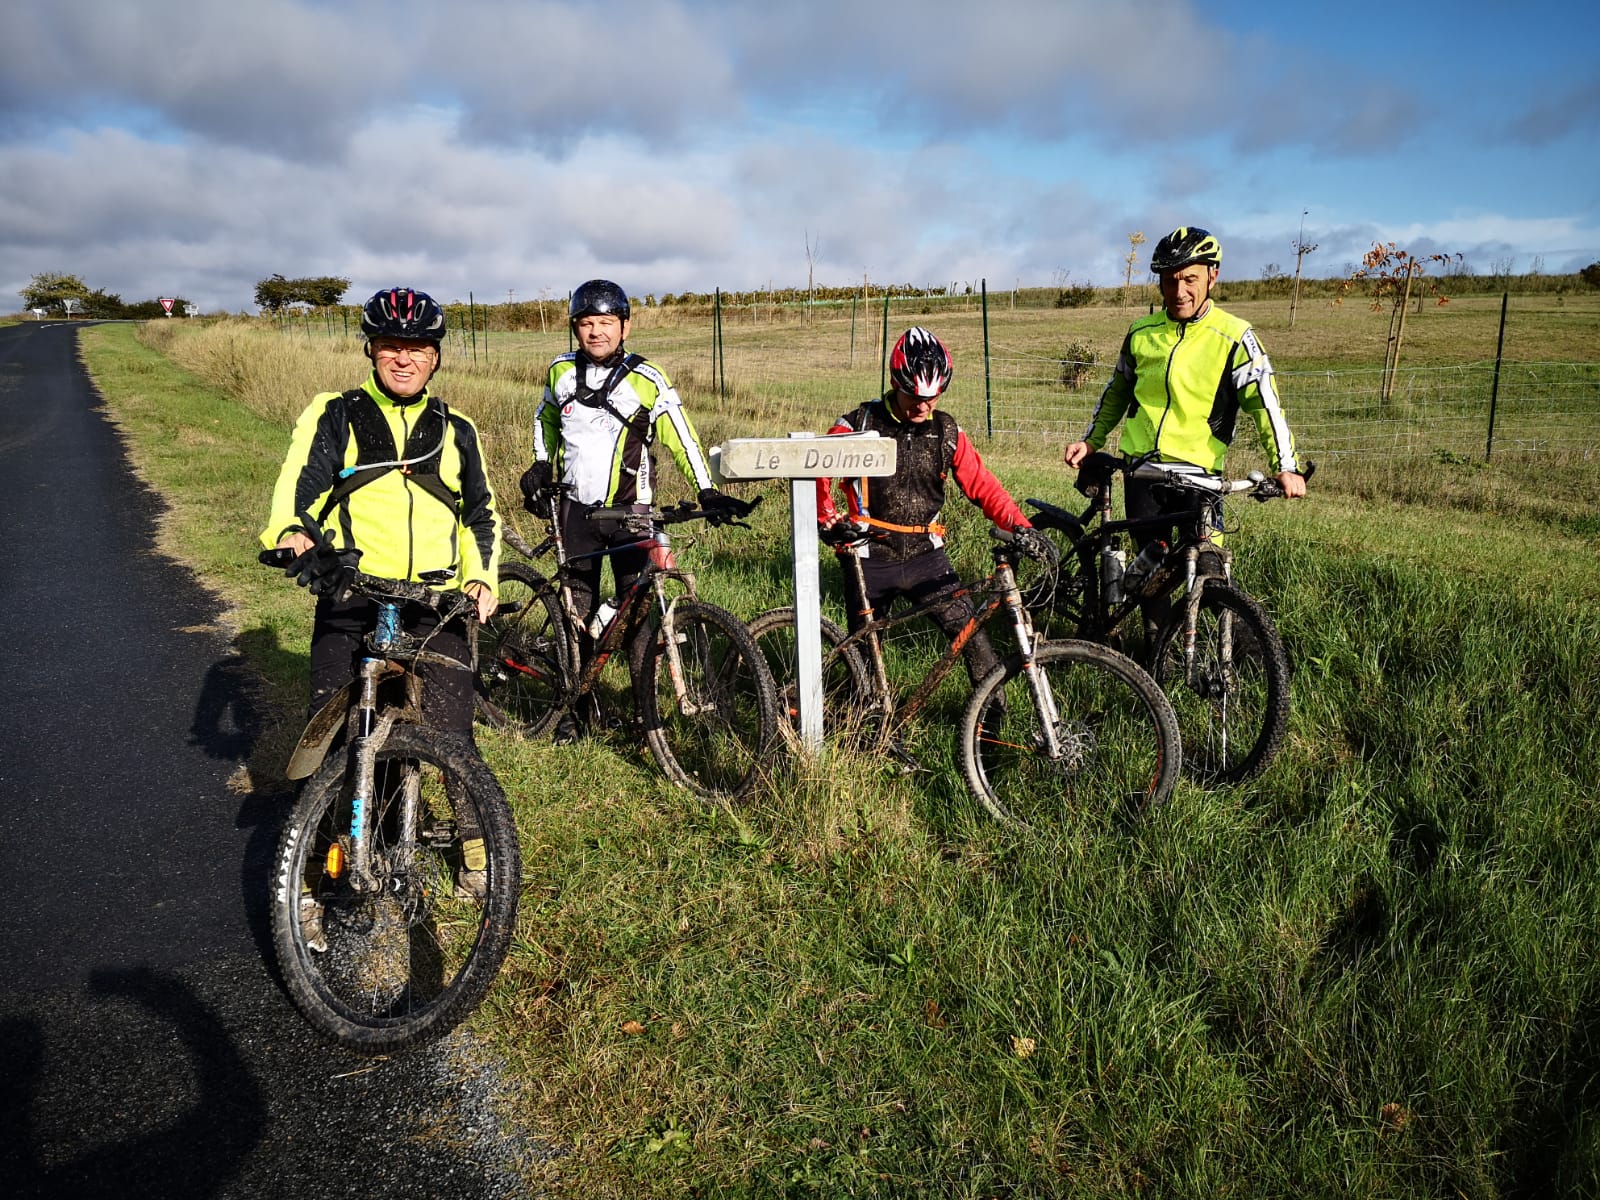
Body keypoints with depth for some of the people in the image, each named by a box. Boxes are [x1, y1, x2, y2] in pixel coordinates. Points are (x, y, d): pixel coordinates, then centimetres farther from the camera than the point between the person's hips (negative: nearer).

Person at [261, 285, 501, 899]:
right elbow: (299, 481, -9)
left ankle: (475, 845, 18)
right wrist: (294, 537, -30)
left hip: (436, 607, 1)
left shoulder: (456, 432, 16)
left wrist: (482, 578, 6)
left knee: (452, 738, -5)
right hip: (348, 605, -1)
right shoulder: (333, 416, 7)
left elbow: (481, 514, 23)